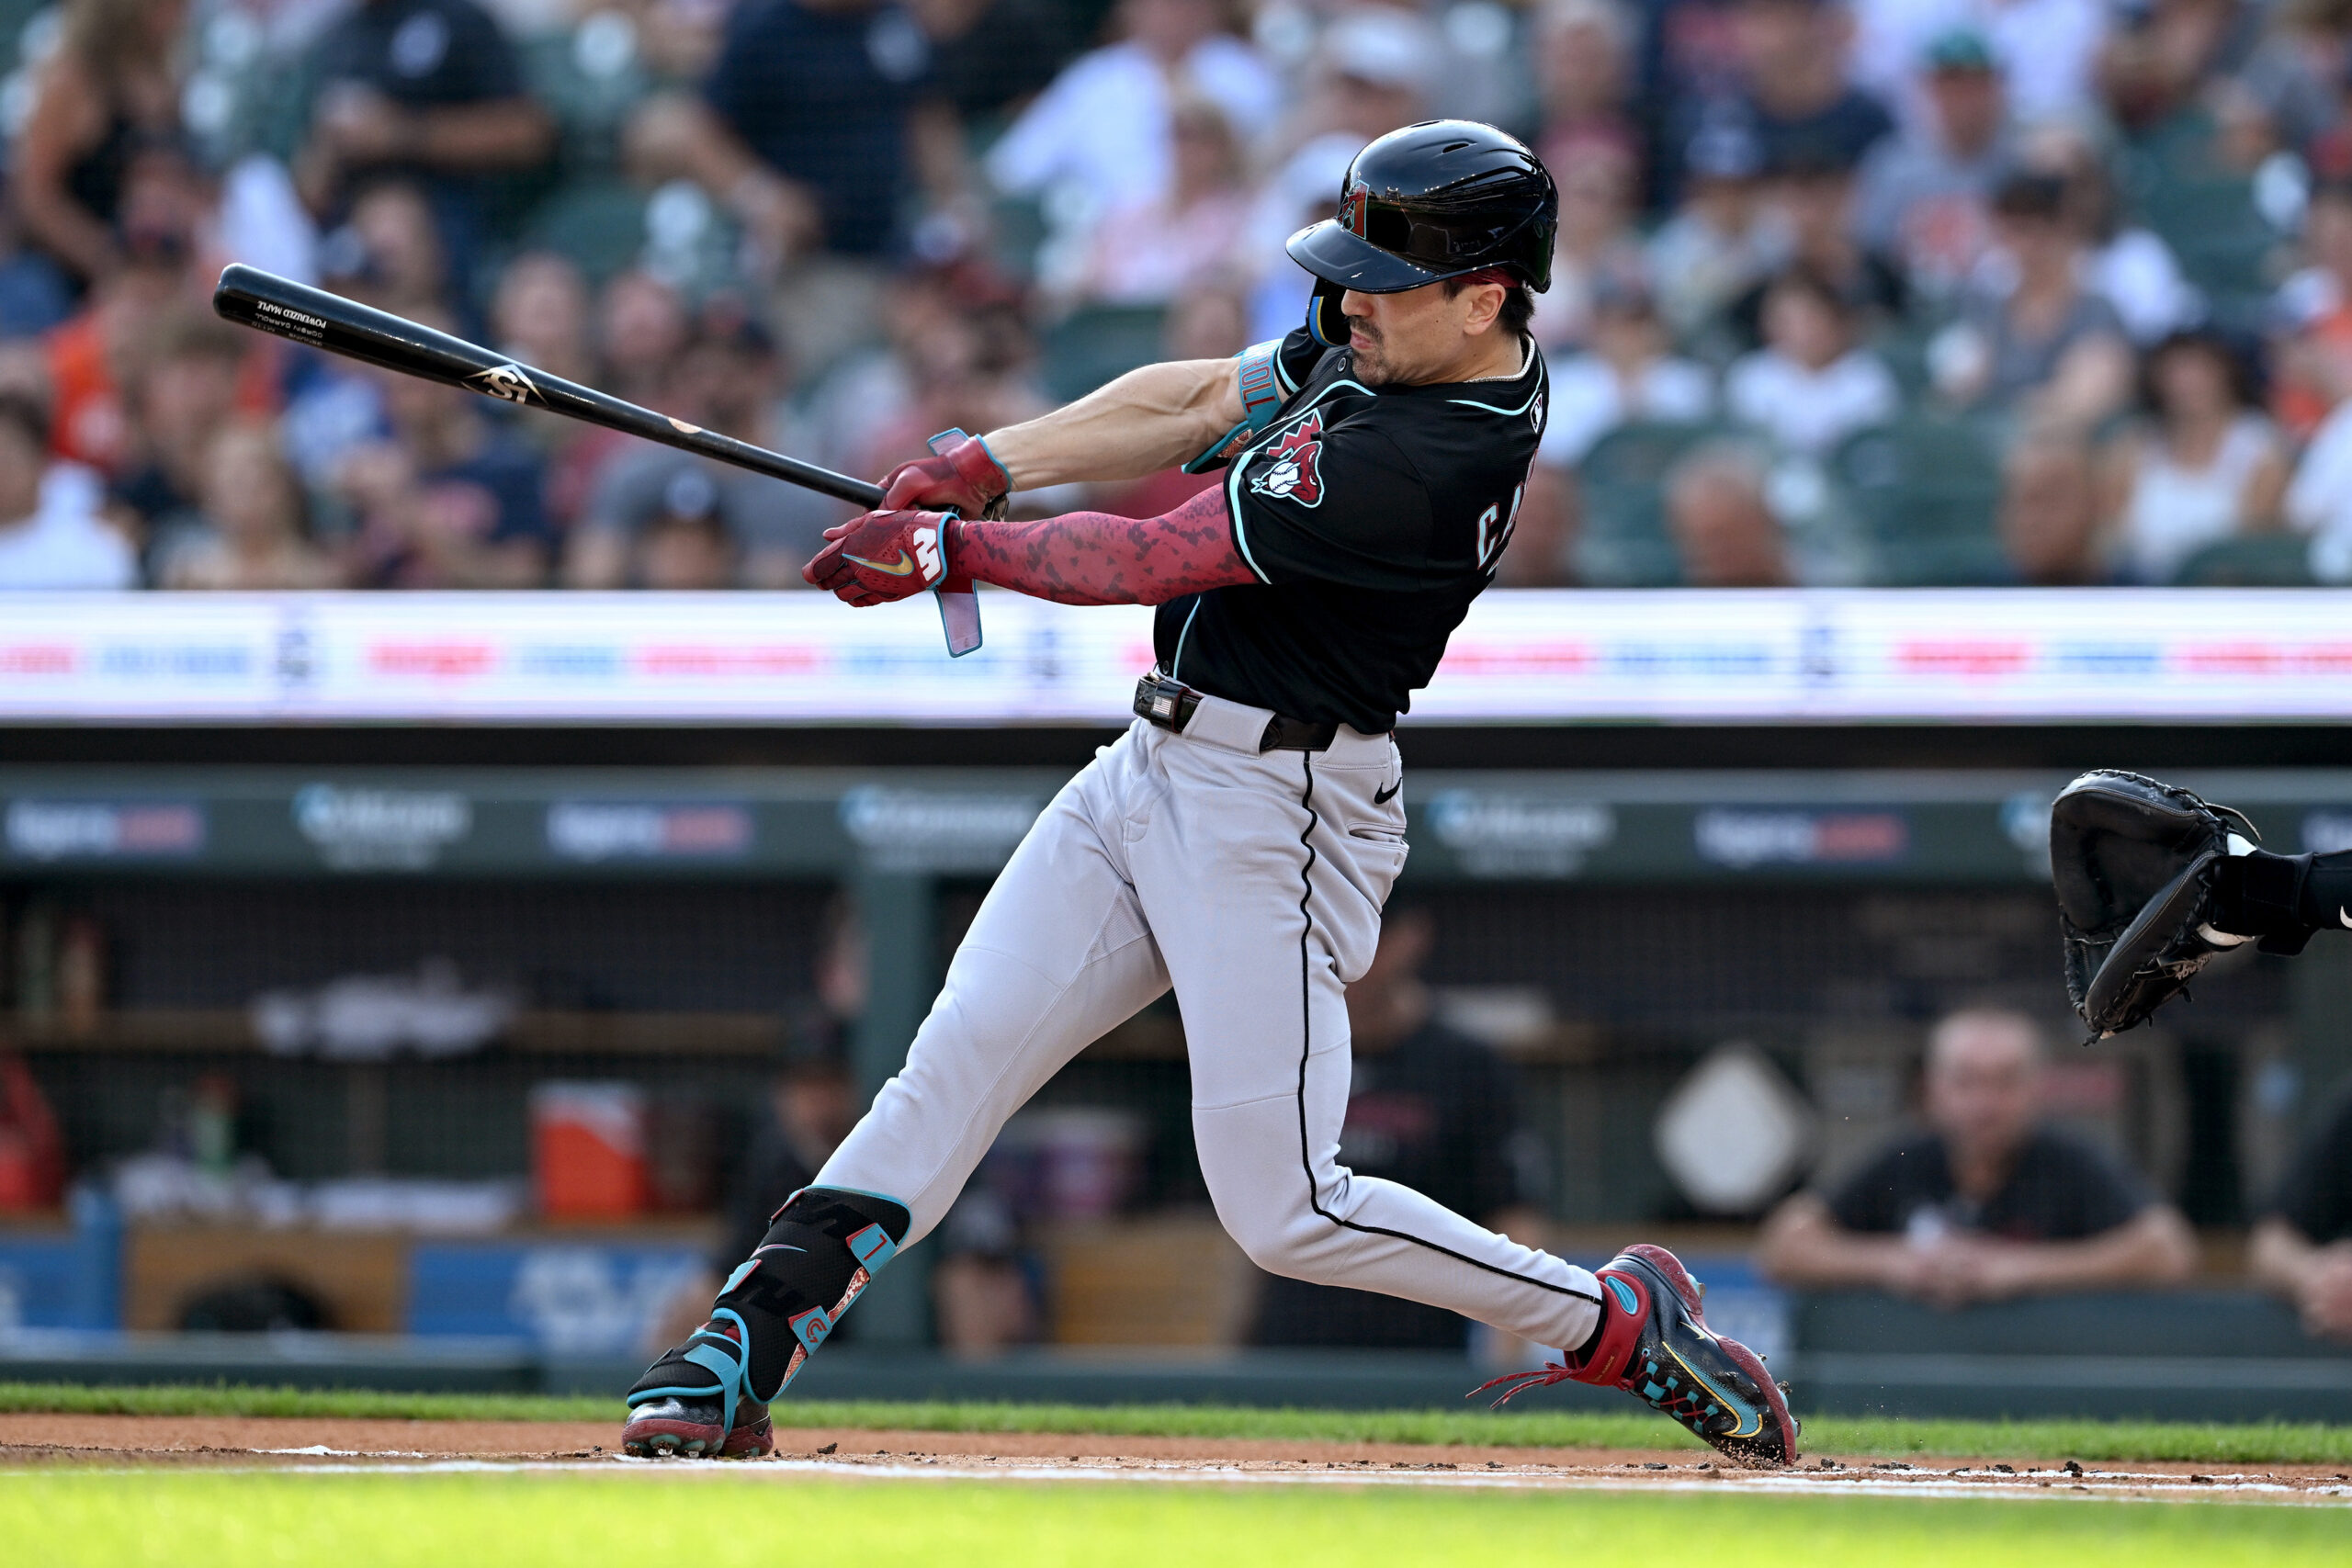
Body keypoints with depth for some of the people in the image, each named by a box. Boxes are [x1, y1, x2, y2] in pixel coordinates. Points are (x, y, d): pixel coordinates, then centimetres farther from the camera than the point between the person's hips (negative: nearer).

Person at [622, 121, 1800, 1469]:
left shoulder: (1433, 462, -25)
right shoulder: (1392, 345, 4)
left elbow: (1158, 558, -21)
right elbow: (1198, 402, 14)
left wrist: (950, 548, -10)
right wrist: (988, 464, 2)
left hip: (1271, 814, -9)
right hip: (1156, 767, 9)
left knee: (1283, 1208, -7)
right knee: (959, 1058, -1)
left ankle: (1620, 1322, 9)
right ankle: (743, 1359, -3)